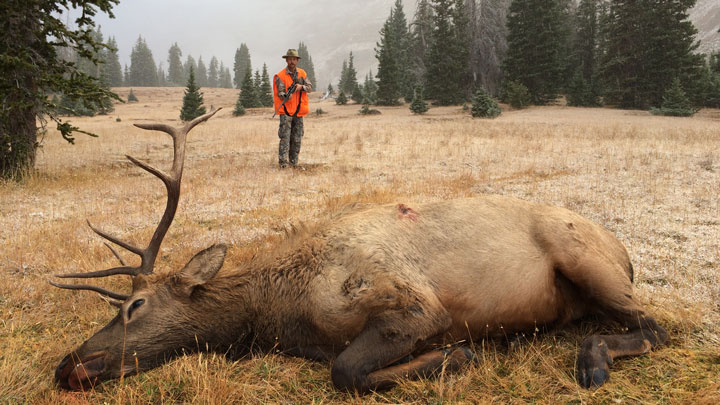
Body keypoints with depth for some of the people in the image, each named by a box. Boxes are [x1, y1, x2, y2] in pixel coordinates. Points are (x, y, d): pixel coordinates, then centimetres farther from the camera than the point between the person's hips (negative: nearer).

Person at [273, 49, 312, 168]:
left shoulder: (302, 73, 7)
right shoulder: (280, 76, -7)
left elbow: (310, 87, 0)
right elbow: (280, 93, -15)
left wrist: (301, 86, -20)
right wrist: (286, 96, -37)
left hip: (298, 111, 5)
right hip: (286, 111, -5)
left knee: (297, 138, 8)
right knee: (285, 137, -12)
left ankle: (294, 161, 18)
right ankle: (283, 162, -11)